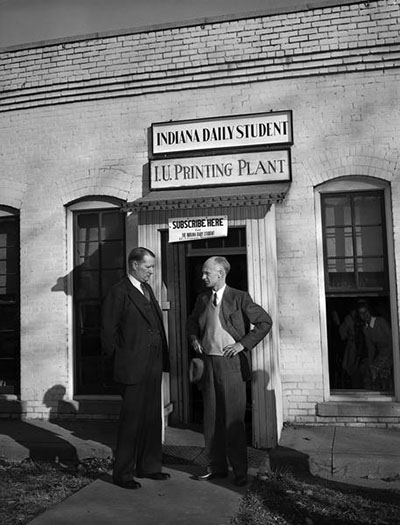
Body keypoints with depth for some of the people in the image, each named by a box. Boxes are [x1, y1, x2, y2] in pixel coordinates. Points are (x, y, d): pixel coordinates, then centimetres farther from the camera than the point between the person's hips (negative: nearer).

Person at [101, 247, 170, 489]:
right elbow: (109, 330, -10)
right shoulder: (119, 292, -10)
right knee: (131, 420, 1)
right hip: (133, 367, -8)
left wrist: (163, 358, 12)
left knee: (153, 418, 14)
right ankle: (123, 473, 14)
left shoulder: (148, 289, 15)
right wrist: (121, 357, -5)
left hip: (153, 366, 8)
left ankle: (148, 466, 27)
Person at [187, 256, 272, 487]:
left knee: (233, 420, 0)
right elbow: (192, 322, 27)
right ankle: (217, 467, 25)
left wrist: (243, 344, -12)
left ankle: (240, 471, 14)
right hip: (209, 362, 6)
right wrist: (194, 338, 7)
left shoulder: (239, 298, -7)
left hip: (231, 364, -5)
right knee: (211, 418, 11)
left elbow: (265, 322, -8)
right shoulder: (202, 299, 10)